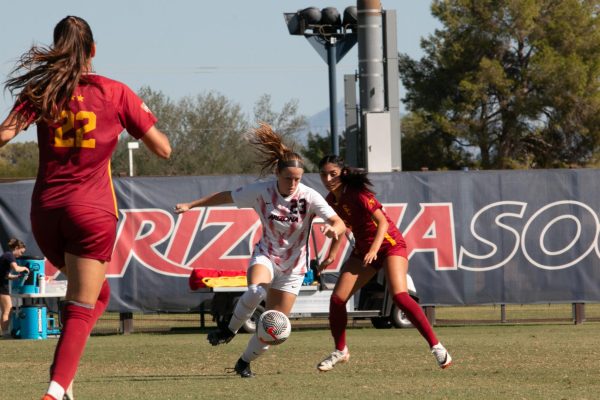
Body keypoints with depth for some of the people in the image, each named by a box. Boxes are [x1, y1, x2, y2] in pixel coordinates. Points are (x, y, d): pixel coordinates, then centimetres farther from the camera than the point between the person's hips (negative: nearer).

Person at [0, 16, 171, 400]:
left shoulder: (41, 90, 5)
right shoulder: (115, 93, 1)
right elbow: (163, 149, 4)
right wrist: (145, 118, 22)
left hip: (45, 209, 3)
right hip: (92, 210, -3)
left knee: (94, 294, 24)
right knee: (83, 306, -2)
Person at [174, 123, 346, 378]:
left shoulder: (309, 197, -17)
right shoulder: (261, 191, -14)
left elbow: (340, 224, -23)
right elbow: (226, 196, -1)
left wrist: (334, 229, -47)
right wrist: (190, 205, 0)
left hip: (292, 266, 1)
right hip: (266, 255, 0)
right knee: (257, 290, -37)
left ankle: (245, 362, 25)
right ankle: (230, 330, -12)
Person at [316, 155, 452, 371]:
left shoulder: (357, 194, -21)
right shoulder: (331, 200, 0)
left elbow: (382, 221, -27)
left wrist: (374, 250, -39)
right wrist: (331, 255, 9)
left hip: (389, 244, -7)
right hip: (363, 249, 7)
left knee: (399, 295, -26)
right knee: (337, 298, -3)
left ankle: (436, 347, -22)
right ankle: (340, 351, 17)